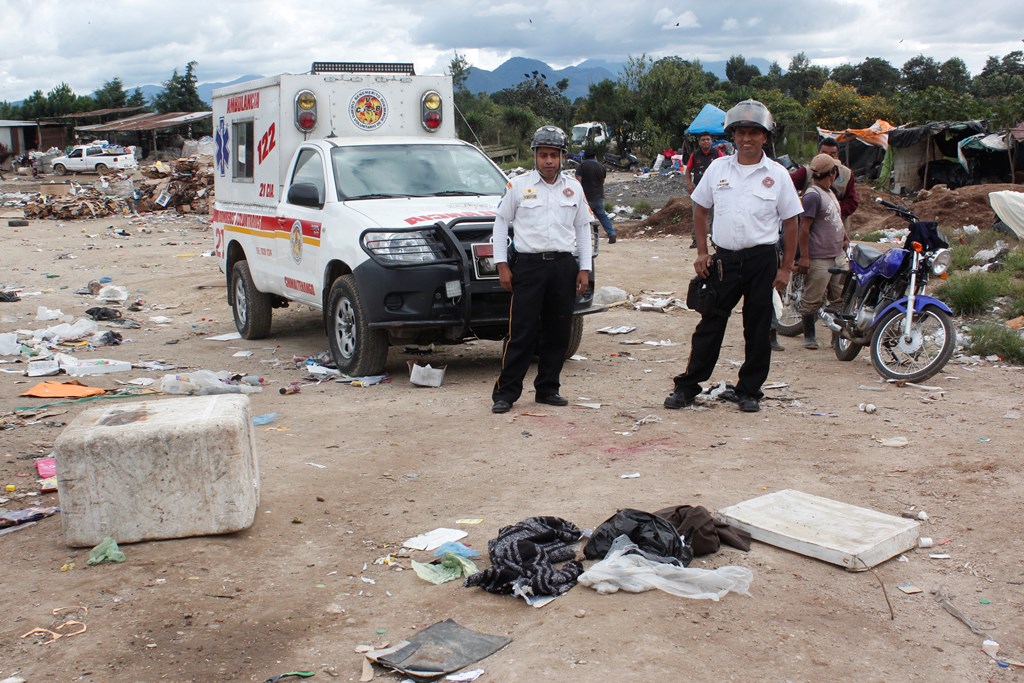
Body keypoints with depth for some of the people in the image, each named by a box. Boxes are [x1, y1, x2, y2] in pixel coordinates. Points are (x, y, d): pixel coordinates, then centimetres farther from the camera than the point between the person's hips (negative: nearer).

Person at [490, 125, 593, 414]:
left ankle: (548, 389, 19)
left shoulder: (574, 188, 11)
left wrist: (584, 268, 7)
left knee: (558, 333, 7)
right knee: (522, 333, -6)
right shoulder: (518, 185, 3)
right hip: (529, 264, -3)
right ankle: (505, 393, 0)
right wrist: (502, 264, -1)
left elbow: (583, 228, 15)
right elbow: (501, 223, 6)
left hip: (564, 266, 3)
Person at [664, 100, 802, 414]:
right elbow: (701, 209, 13)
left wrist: (786, 268, -1)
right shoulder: (717, 168, 5)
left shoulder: (777, 174, 0)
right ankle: (687, 387, 13)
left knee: (758, 330, 6)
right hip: (723, 258, 1)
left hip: (762, 260, -1)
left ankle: (749, 391, 18)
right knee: (710, 324, 5)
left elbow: (790, 222, 3)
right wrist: (702, 252, 5)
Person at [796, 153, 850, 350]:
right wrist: (804, 256, -19)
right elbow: (804, 227, -17)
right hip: (819, 258, -10)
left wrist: (845, 238, 20)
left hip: (838, 255, 10)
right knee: (812, 300, 0)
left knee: (840, 298, 12)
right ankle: (809, 336, 10)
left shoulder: (829, 192, 15)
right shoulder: (813, 195, -15)